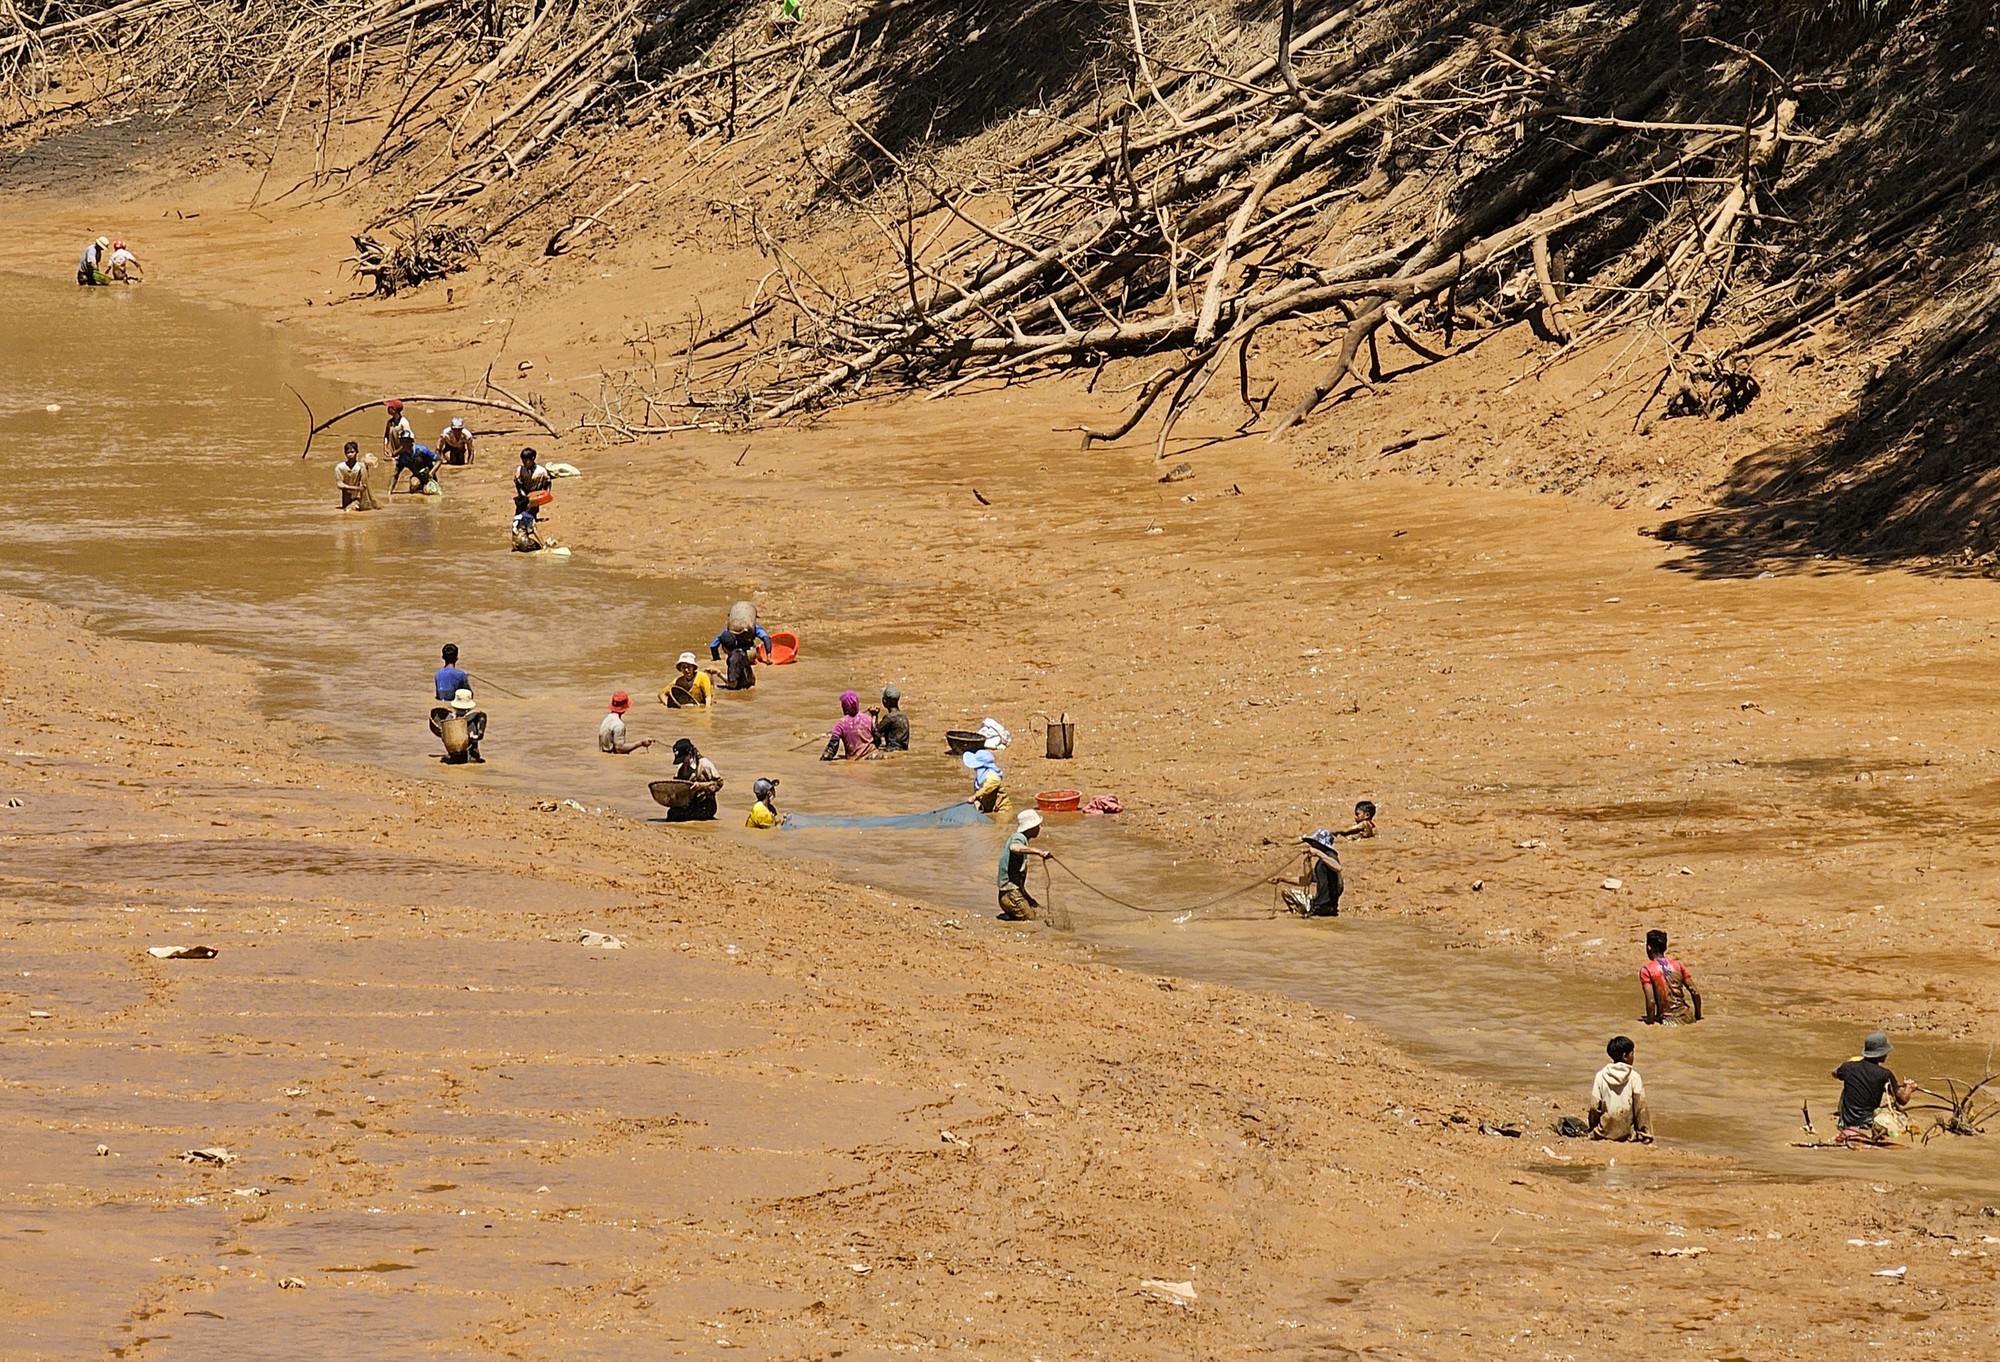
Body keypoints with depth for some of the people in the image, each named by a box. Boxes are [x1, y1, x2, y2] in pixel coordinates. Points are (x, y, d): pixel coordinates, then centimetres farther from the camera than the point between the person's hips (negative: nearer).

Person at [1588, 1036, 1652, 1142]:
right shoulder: (1634, 1077, -10)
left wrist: (1592, 1131, 10)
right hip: (1627, 1133, -3)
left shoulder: (1601, 1076, -5)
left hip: (1604, 1132, 3)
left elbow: (1594, 1107, -3)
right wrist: (1646, 1136, -1)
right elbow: (1640, 1108, -8)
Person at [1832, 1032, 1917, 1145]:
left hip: (1845, 1124, 3)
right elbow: (1902, 1100, -2)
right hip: (1866, 1125, -3)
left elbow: (1835, 1073, 27)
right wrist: (1909, 1088, 20)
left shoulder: (1849, 1067, 1)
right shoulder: (1884, 1074, -11)